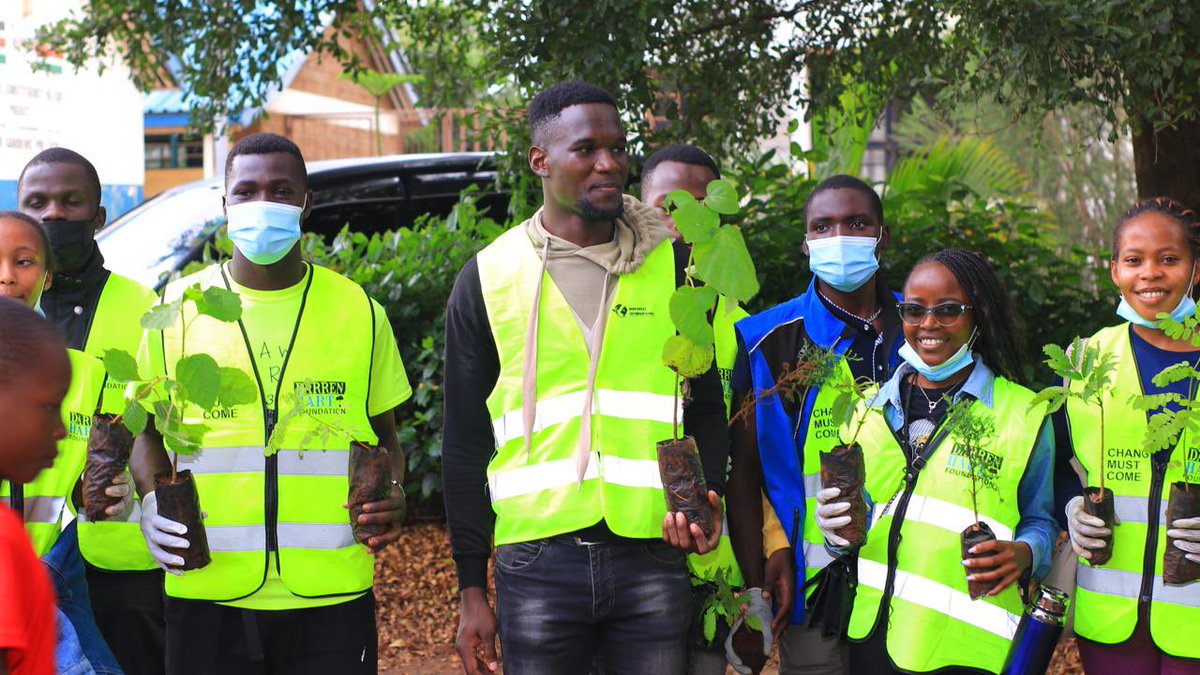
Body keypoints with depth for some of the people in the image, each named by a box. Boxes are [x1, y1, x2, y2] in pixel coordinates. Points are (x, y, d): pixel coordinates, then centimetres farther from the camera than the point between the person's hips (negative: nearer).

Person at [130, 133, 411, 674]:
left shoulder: (358, 310, 7)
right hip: (207, 594, 0)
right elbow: (150, 429, 15)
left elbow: (383, 435, 15)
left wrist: (393, 496, -5)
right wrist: (151, 499, -4)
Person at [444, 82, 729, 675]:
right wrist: (471, 588, 4)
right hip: (537, 561, -1)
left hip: (651, 555, 1)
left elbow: (705, 405, 13)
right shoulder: (489, 278, 4)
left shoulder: (672, 265, 7)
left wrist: (702, 493, -7)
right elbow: (465, 441, 6)